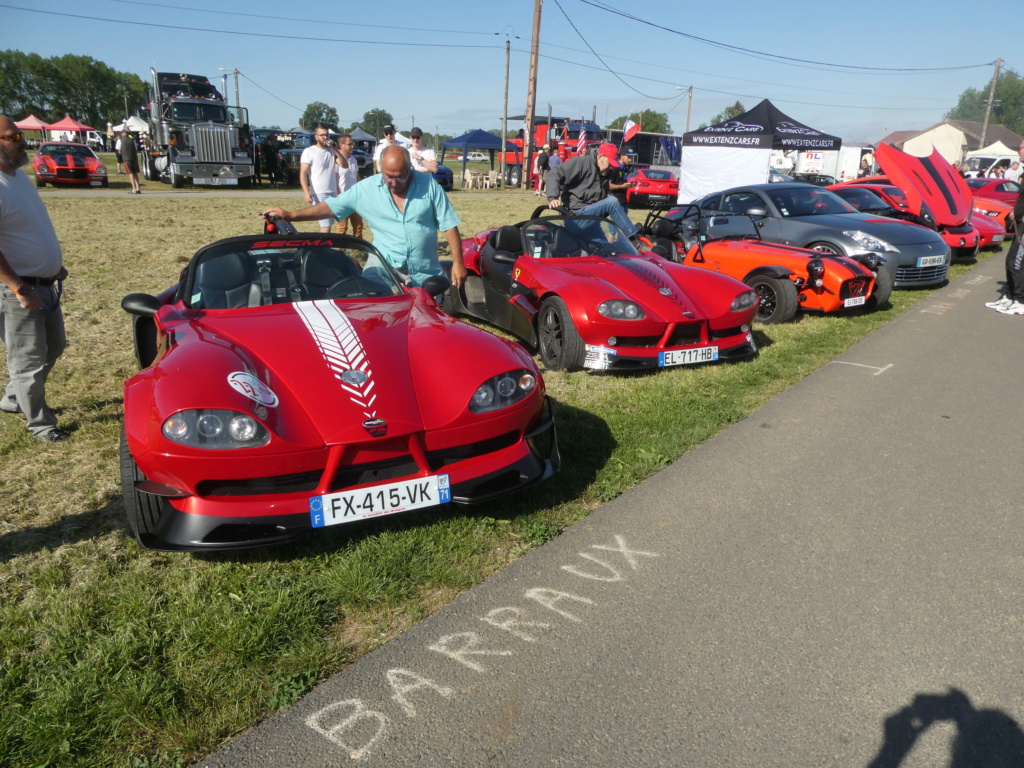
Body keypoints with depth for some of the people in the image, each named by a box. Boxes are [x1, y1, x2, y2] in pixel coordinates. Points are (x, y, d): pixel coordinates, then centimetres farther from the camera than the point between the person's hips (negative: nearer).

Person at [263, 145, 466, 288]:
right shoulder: (366, 188, -2)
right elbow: (332, 206, 3)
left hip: (425, 273, 0)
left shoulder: (429, 185, -5)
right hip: (385, 266, 0)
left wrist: (457, 263, -7)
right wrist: (291, 215, -4)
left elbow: (449, 226, -2)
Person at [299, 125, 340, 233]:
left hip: (332, 192, 7)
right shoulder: (309, 151, -3)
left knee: (326, 224, 14)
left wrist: (336, 150, -9)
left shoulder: (331, 151, 15)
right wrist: (306, 192, -22)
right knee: (326, 225, -14)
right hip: (319, 194, -7)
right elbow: (303, 173, -10)